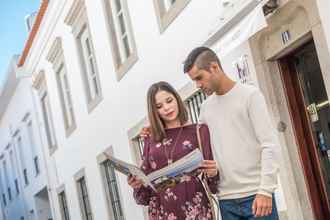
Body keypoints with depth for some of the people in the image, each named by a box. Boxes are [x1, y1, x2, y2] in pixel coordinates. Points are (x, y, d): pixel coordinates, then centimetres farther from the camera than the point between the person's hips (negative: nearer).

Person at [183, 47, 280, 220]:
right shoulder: (205, 107, 14)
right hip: (226, 199, 4)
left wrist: (266, 189, -15)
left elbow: (269, 145, -8)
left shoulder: (250, 95, -2)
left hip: (255, 194, -4)